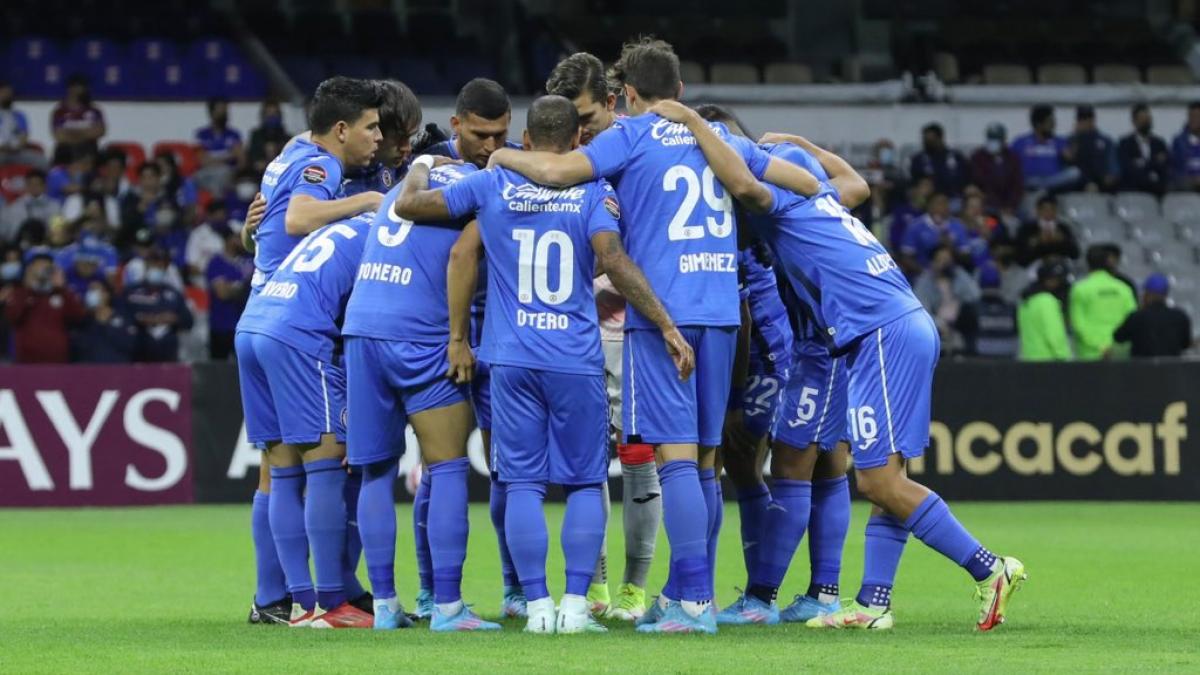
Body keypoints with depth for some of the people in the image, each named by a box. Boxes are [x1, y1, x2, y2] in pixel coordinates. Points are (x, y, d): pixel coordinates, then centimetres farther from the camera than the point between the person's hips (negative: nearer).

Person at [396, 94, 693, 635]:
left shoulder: (492, 186, 4)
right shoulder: (594, 193, -2)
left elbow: (408, 206, 8)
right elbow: (614, 261, -16)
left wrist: (420, 169, 30)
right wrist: (668, 327, -16)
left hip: (512, 360, 1)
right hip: (577, 361, -1)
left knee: (522, 484, 4)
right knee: (585, 483, 8)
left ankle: (538, 606, 0)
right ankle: (575, 605, 0)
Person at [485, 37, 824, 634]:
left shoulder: (630, 137, -1)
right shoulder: (720, 137, 15)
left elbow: (556, 170, -15)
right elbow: (808, 183, 22)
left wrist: (505, 157, 4)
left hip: (659, 311, -6)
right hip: (719, 310, 6)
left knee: (677, 454, -9)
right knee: (703, 458, 11)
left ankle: (693, 601, -16)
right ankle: (684, 594, 17)